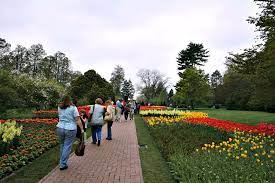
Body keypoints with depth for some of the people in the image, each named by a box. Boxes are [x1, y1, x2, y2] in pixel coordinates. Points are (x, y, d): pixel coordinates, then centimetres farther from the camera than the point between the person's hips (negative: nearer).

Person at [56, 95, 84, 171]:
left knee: (62, 145, 19)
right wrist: (82, 129, -7)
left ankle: (61, 162, 31)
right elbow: (77, 120, -11)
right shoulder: (73, 108, -7)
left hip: (60, 128, 5)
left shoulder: (59, 108, 7)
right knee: (67, 147, 2)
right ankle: (62, 165, 6)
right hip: (70, 129, -5)